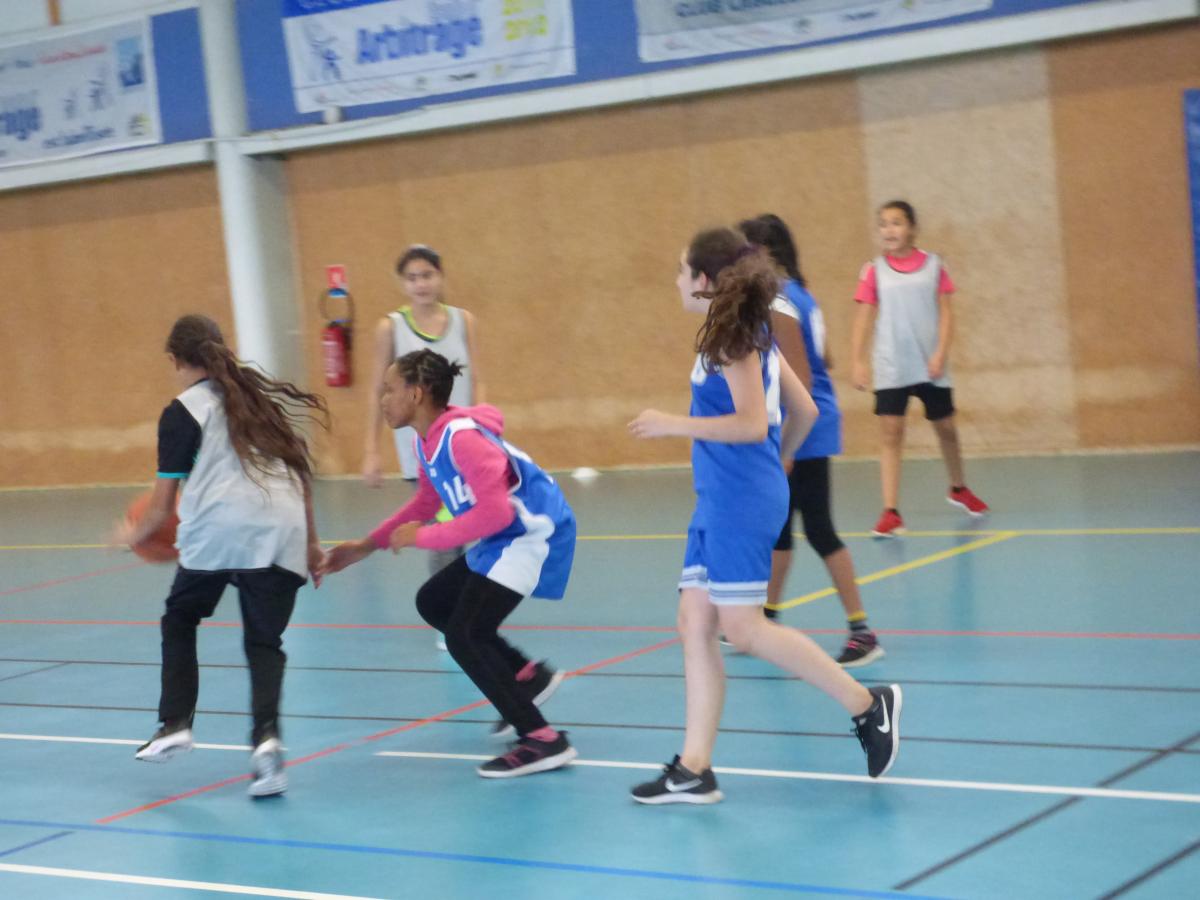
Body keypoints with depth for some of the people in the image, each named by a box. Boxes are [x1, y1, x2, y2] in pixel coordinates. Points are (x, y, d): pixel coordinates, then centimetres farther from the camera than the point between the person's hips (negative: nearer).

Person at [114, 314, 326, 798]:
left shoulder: (181, 413, 6)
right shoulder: (264, 395, 20)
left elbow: (163, 504, 7)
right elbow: (300, 470, 20)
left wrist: (136, 534, 27)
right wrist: (311, 541, 27)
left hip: (215, 533, -3)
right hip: (281, 533, 4)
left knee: (178, 621, 20)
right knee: (264, 640, 8)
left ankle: (175, 724, 11)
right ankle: (266, 736, -13)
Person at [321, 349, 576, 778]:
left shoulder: (462, 437, -25)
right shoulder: (426, 442, 5)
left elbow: (495, 512, -31)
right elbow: (425, 503, 20)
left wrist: (423, 537, -23)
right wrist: (366, 546, 15)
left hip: (532, 534, -10)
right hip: (500, 540, 10)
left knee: (463, 636, -15)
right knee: (433, 603, 20)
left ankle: (542, 742, -11)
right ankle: (527, 677, 25)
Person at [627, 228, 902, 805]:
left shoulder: (733, 338, -12)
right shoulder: (749, 335, 15)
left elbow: (753, 423, -21)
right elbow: (804, 411, 18)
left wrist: (674, 425, -16)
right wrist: (776, 463, 31)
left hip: (741, 502, -10)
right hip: (720, 501, 10)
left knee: (742, 626, -9)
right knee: (695, 621, 6)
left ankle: (868, 704, -2)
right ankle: (694, 769, 6)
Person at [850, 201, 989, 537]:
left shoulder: (933, 265, 1)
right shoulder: (874, 271, -1)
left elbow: (945, 312, -1)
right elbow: (864, 318, -1)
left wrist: (941, 352, -12)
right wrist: (858, 361, -9)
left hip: (931, 366, 1)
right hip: (891, 368, -1)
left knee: (946, 428, 14)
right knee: (891, 434, -8)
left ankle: (959, 489, 39)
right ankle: (890, 512, -7)